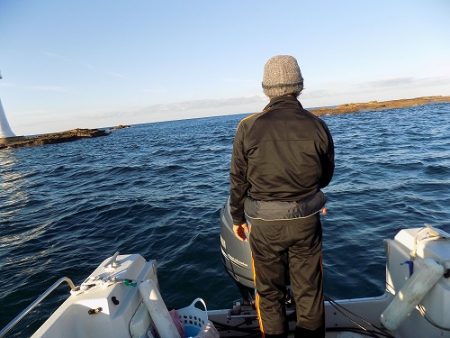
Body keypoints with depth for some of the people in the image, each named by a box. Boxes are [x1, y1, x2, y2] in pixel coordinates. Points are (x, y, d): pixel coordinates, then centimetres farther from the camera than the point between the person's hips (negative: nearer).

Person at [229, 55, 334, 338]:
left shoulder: (249, 127, -12)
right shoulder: (317, 126, -7)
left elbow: (238, 180, -5)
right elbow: (326, 176, 6)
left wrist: (237, 218, 9)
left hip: (264, 225, -1)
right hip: (307, 222, 2)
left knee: (270, 294, 20)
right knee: (309, 293, 20)